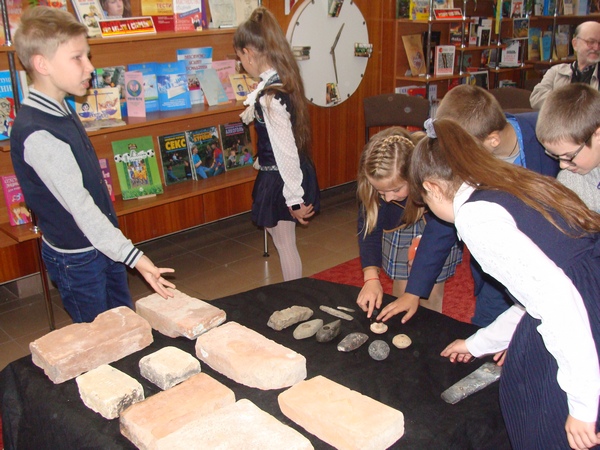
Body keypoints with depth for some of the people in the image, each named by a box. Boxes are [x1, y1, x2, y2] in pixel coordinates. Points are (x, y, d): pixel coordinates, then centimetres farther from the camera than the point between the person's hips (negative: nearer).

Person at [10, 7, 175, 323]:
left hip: (103, 247, 9)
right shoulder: (37, 134, -27)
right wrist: (134, 257, -34)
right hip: (76, 259, -8)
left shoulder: (62, 111, 3)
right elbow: (80, 207, -31)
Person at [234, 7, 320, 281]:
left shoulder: (270, 95, -25)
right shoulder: (282, 81, 4)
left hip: (279, 178, -10)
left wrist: (295, 199, -18)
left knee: (285, 245, 7)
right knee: (284, 242, 20)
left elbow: (285, 149, -23)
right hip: (282, 175, 10)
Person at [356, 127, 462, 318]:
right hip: (400, 226, 3)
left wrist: (413, 294, -37)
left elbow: (437, 237, -36)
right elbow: (369, 226, -18)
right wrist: (371, 278, -30)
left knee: (428, 299, -5)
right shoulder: (373, 181, -28)